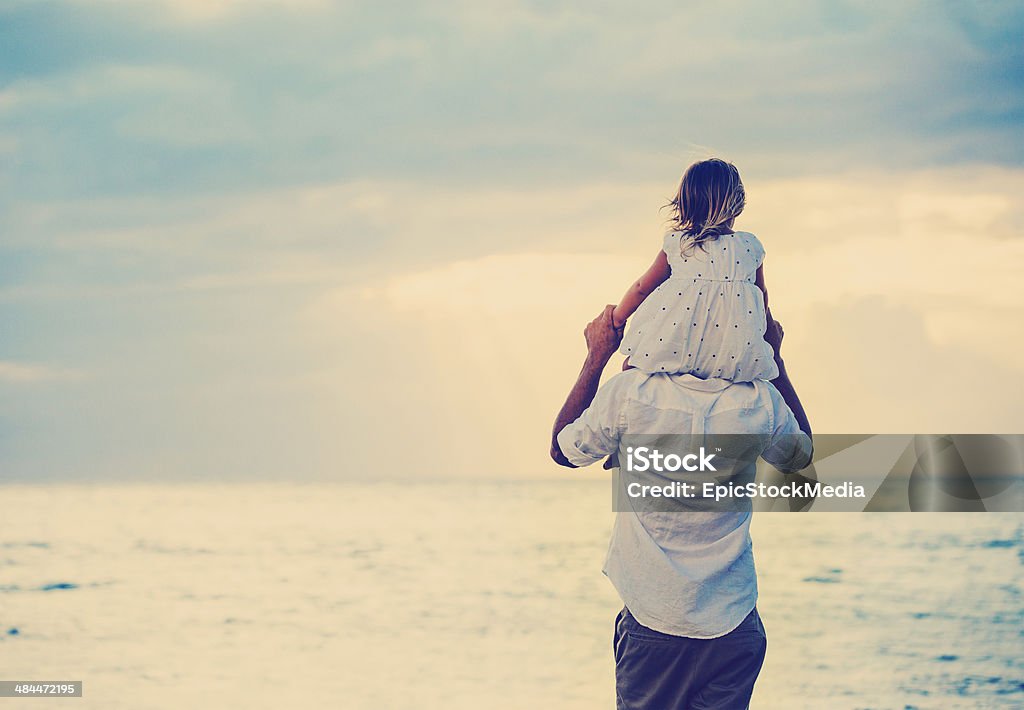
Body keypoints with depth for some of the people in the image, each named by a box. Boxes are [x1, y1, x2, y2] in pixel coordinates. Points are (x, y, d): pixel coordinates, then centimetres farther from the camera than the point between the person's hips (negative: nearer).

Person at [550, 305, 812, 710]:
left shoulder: (629, 392, -14)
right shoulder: (760, 400, -9)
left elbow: (562, 450, 7)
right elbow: (800, 455, 16)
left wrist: (597, 356, 11)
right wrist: (775, 362, 18)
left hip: (650, 622, -1)